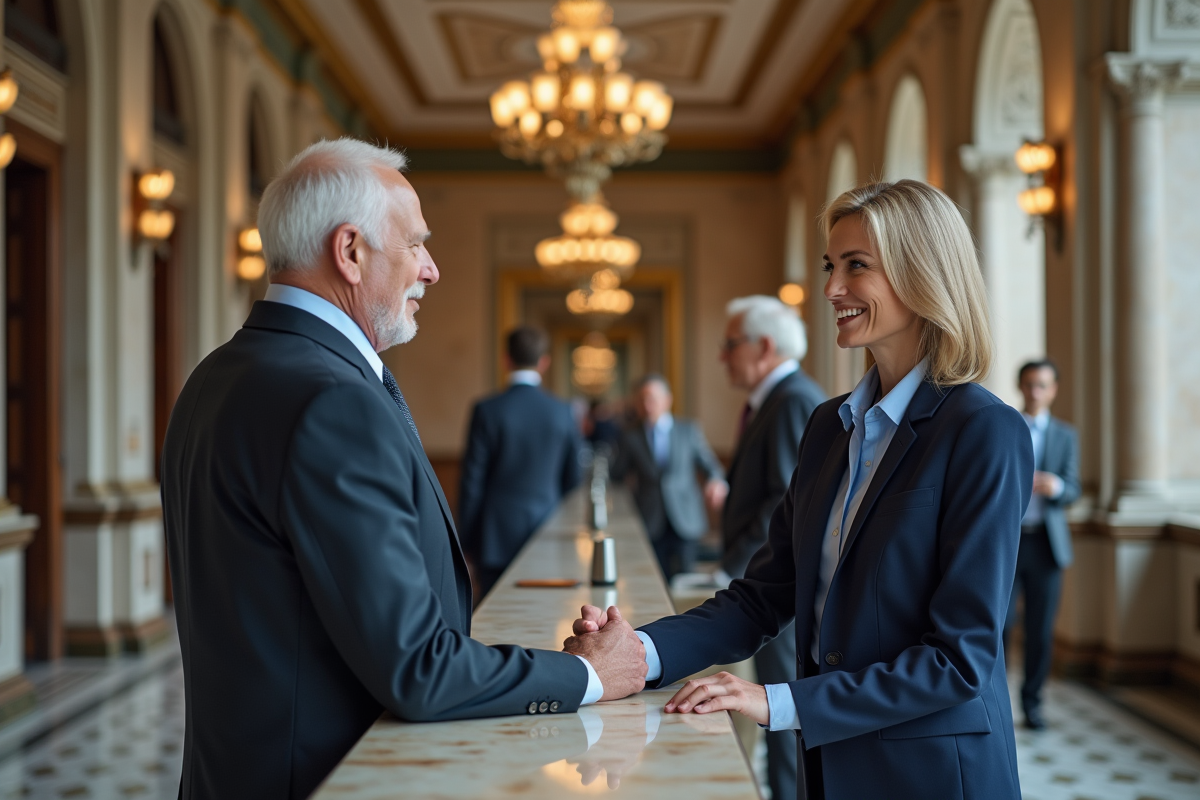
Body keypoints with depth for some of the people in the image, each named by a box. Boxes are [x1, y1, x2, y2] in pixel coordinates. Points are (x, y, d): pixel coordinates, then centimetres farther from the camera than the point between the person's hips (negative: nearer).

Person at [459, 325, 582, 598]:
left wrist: (467, 538, 3)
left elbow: (472, 480, -6)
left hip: (497, 537, -3)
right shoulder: (563, 412, 1)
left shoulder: (487, 410, -8)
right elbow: (572, 480, 9)